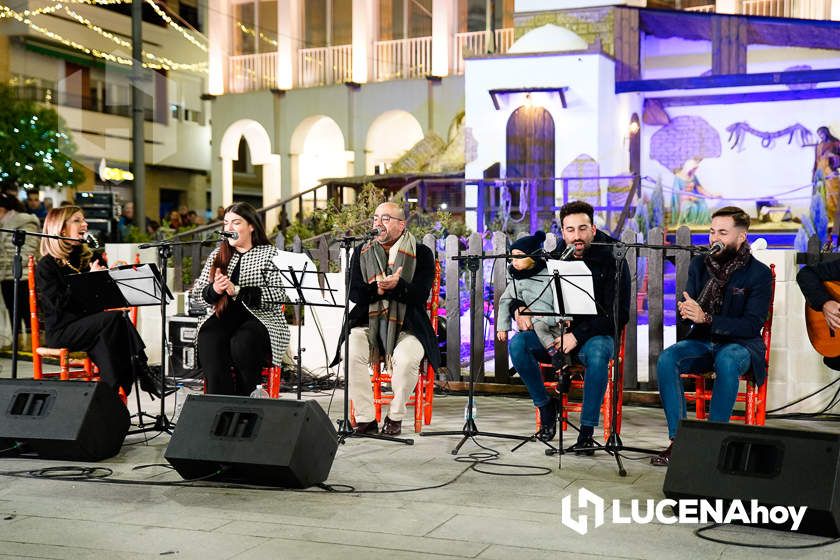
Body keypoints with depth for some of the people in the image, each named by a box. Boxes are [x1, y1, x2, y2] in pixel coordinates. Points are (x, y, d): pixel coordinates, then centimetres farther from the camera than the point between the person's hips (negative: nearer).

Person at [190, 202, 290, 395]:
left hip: (259, 317, -3)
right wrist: (214, 290, -9)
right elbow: (196, 296, 14)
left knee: (241, 343, -34)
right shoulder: (217, 255, 20)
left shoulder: (270, 254, 7)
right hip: (223, 316, 3)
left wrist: (237, 291, -17)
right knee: (208, 341, -29)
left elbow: (278, 295, -9)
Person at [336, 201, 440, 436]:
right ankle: (365, 419, -17)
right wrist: (377, 288, -18)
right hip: (367, 323, 2)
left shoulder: (421, 253, 4)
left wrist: (396, 286, -26)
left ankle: (395, 417, -9)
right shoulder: (362, 252, 13)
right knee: (351, 353, -28)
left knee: (407, 359, -33)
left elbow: (420, 294, -8)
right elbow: (354, 293, 1)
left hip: (406, 326, -2)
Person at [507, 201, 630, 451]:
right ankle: (545, 406, -6)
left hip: (595, 335, -3)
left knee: (597, 353, -39)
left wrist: (578, 335, -21)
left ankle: (587, 430, -28)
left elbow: (619, 314, -12)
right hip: (555, 332, 4)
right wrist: (519, 308, -15)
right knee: (518, 343, -24)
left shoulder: (612, 261, -7)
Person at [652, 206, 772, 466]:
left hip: (740, 344, -4)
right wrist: (685, 311, -20)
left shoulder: (759, 273, -7)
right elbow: (687, 314, 8)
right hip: (702, 341, 4)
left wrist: (705, 318, -27)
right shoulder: (699, 264, 7)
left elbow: (752, 325, -15)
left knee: (726, 361, -38)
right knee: (666, 360, -26)